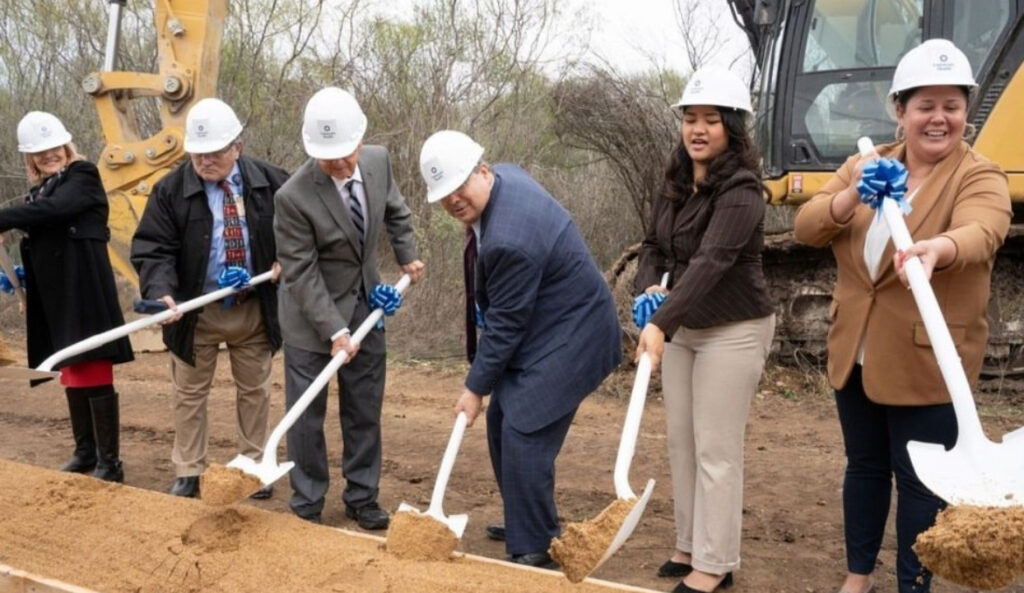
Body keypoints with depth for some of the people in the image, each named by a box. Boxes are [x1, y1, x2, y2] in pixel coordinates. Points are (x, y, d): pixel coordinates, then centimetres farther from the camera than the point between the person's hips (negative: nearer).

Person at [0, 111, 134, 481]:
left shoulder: (83, 176, -6)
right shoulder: (41, 190, 18)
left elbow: (52, 209, -24)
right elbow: (42, 242, 19)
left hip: (85, 292, -8)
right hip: (55, 298, 9)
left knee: (94, 375, -8)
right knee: (72, 375, 15)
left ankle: (110, 462, -3)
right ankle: (85, 452, 25)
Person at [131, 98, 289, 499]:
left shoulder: (270, 181, -6)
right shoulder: (171, 189, -11)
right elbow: (152, 247, -15)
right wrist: (161, 292, -32)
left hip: (254, 310, 1)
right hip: (195, 312, -1)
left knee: (254, 391, 13)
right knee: (189, 394, 9)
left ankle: (254, 466, 28)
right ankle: (188, 473, 21)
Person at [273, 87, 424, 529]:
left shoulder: (379, 161, -11)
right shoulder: (294, 197, -27)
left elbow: (395, 210, 13)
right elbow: (301, 273, -22)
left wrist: (408, 256, 8)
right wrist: (334, 330, -25)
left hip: (365, 304, 5)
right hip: (311, 314, -5)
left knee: (365, 410, 12)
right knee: (307, 414, 5)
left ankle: (362, 498, 26)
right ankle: (306, 507, 20)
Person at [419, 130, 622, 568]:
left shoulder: (510, 238, -31)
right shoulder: (503, 175, -1)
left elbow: (505, 323, -22)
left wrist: (476, 387, -11)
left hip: (568, 337, -11)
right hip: (541, 327, 11)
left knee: (524, 437, -13)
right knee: (502, 425, 16)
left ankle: (533, 553, -2)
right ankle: (529, 522, 31)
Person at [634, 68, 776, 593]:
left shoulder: (740, 193, -22)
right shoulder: (675, 184, 3)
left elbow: (710, 263, -33)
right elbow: (653, 245, 11)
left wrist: (660, 324, -43)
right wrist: (649, 287, -11)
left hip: (733, 331, -8)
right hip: (682, 328, 8)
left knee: (716, 449, -2)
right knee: (681, 441, 14)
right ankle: (690, 546, 27)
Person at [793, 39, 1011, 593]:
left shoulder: (980, 178, -9)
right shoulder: (865, 165, 5)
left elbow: (980, 232, -31)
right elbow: (805, 225, -6)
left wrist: (937, 249, -54)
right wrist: (851, 199, -27)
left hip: (926, 360, -5)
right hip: (856, 352, 5)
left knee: (919, 480, 3)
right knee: (864, 465, 18)